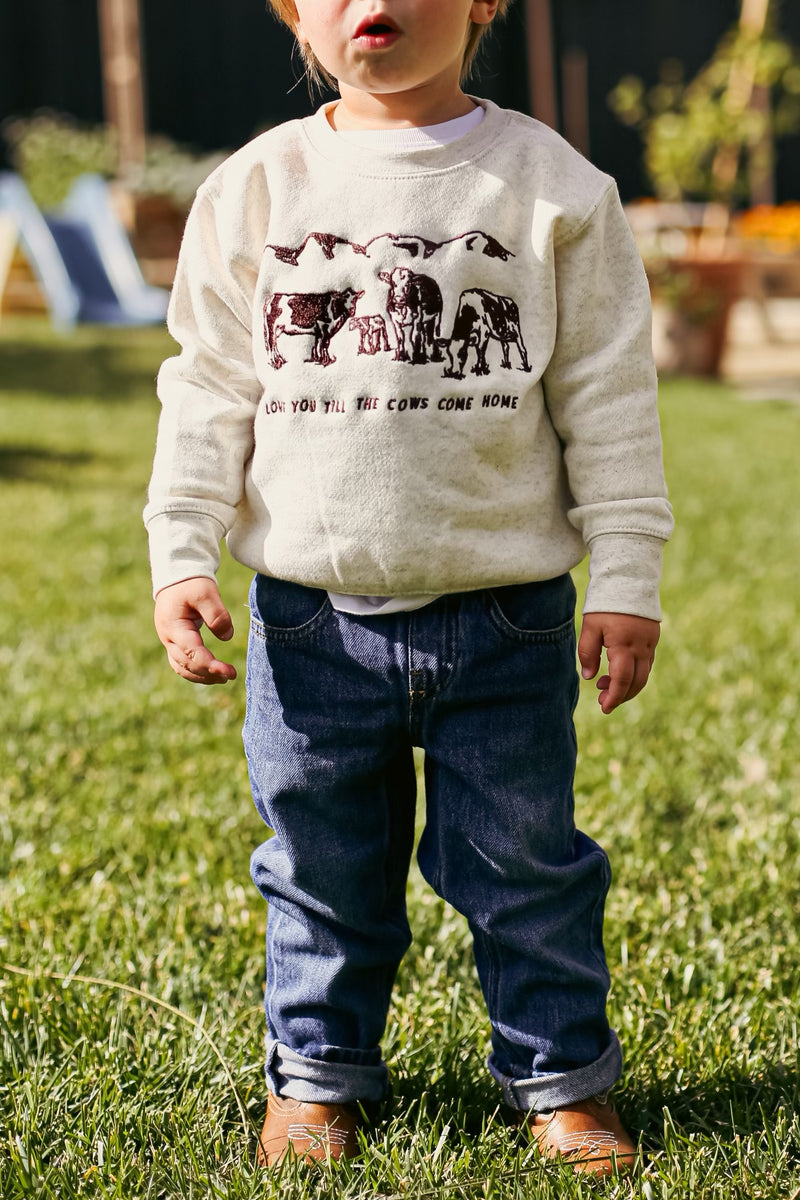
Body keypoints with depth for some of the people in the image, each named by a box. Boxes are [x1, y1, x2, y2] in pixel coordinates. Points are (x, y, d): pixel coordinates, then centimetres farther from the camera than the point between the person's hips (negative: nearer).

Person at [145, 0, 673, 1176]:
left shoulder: (549, 185, -1)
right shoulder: (255, 190, 3)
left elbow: (609, 399, 0)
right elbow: (209, 396, 6)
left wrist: (625, 576, -4)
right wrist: (181, 556, -3)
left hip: (505, 619, -1)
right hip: (314, 617, 2)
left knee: (526, 863, 8)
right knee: (323, 866, 13)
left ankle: (561, 1070, 27)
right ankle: (320, 1070, 31)